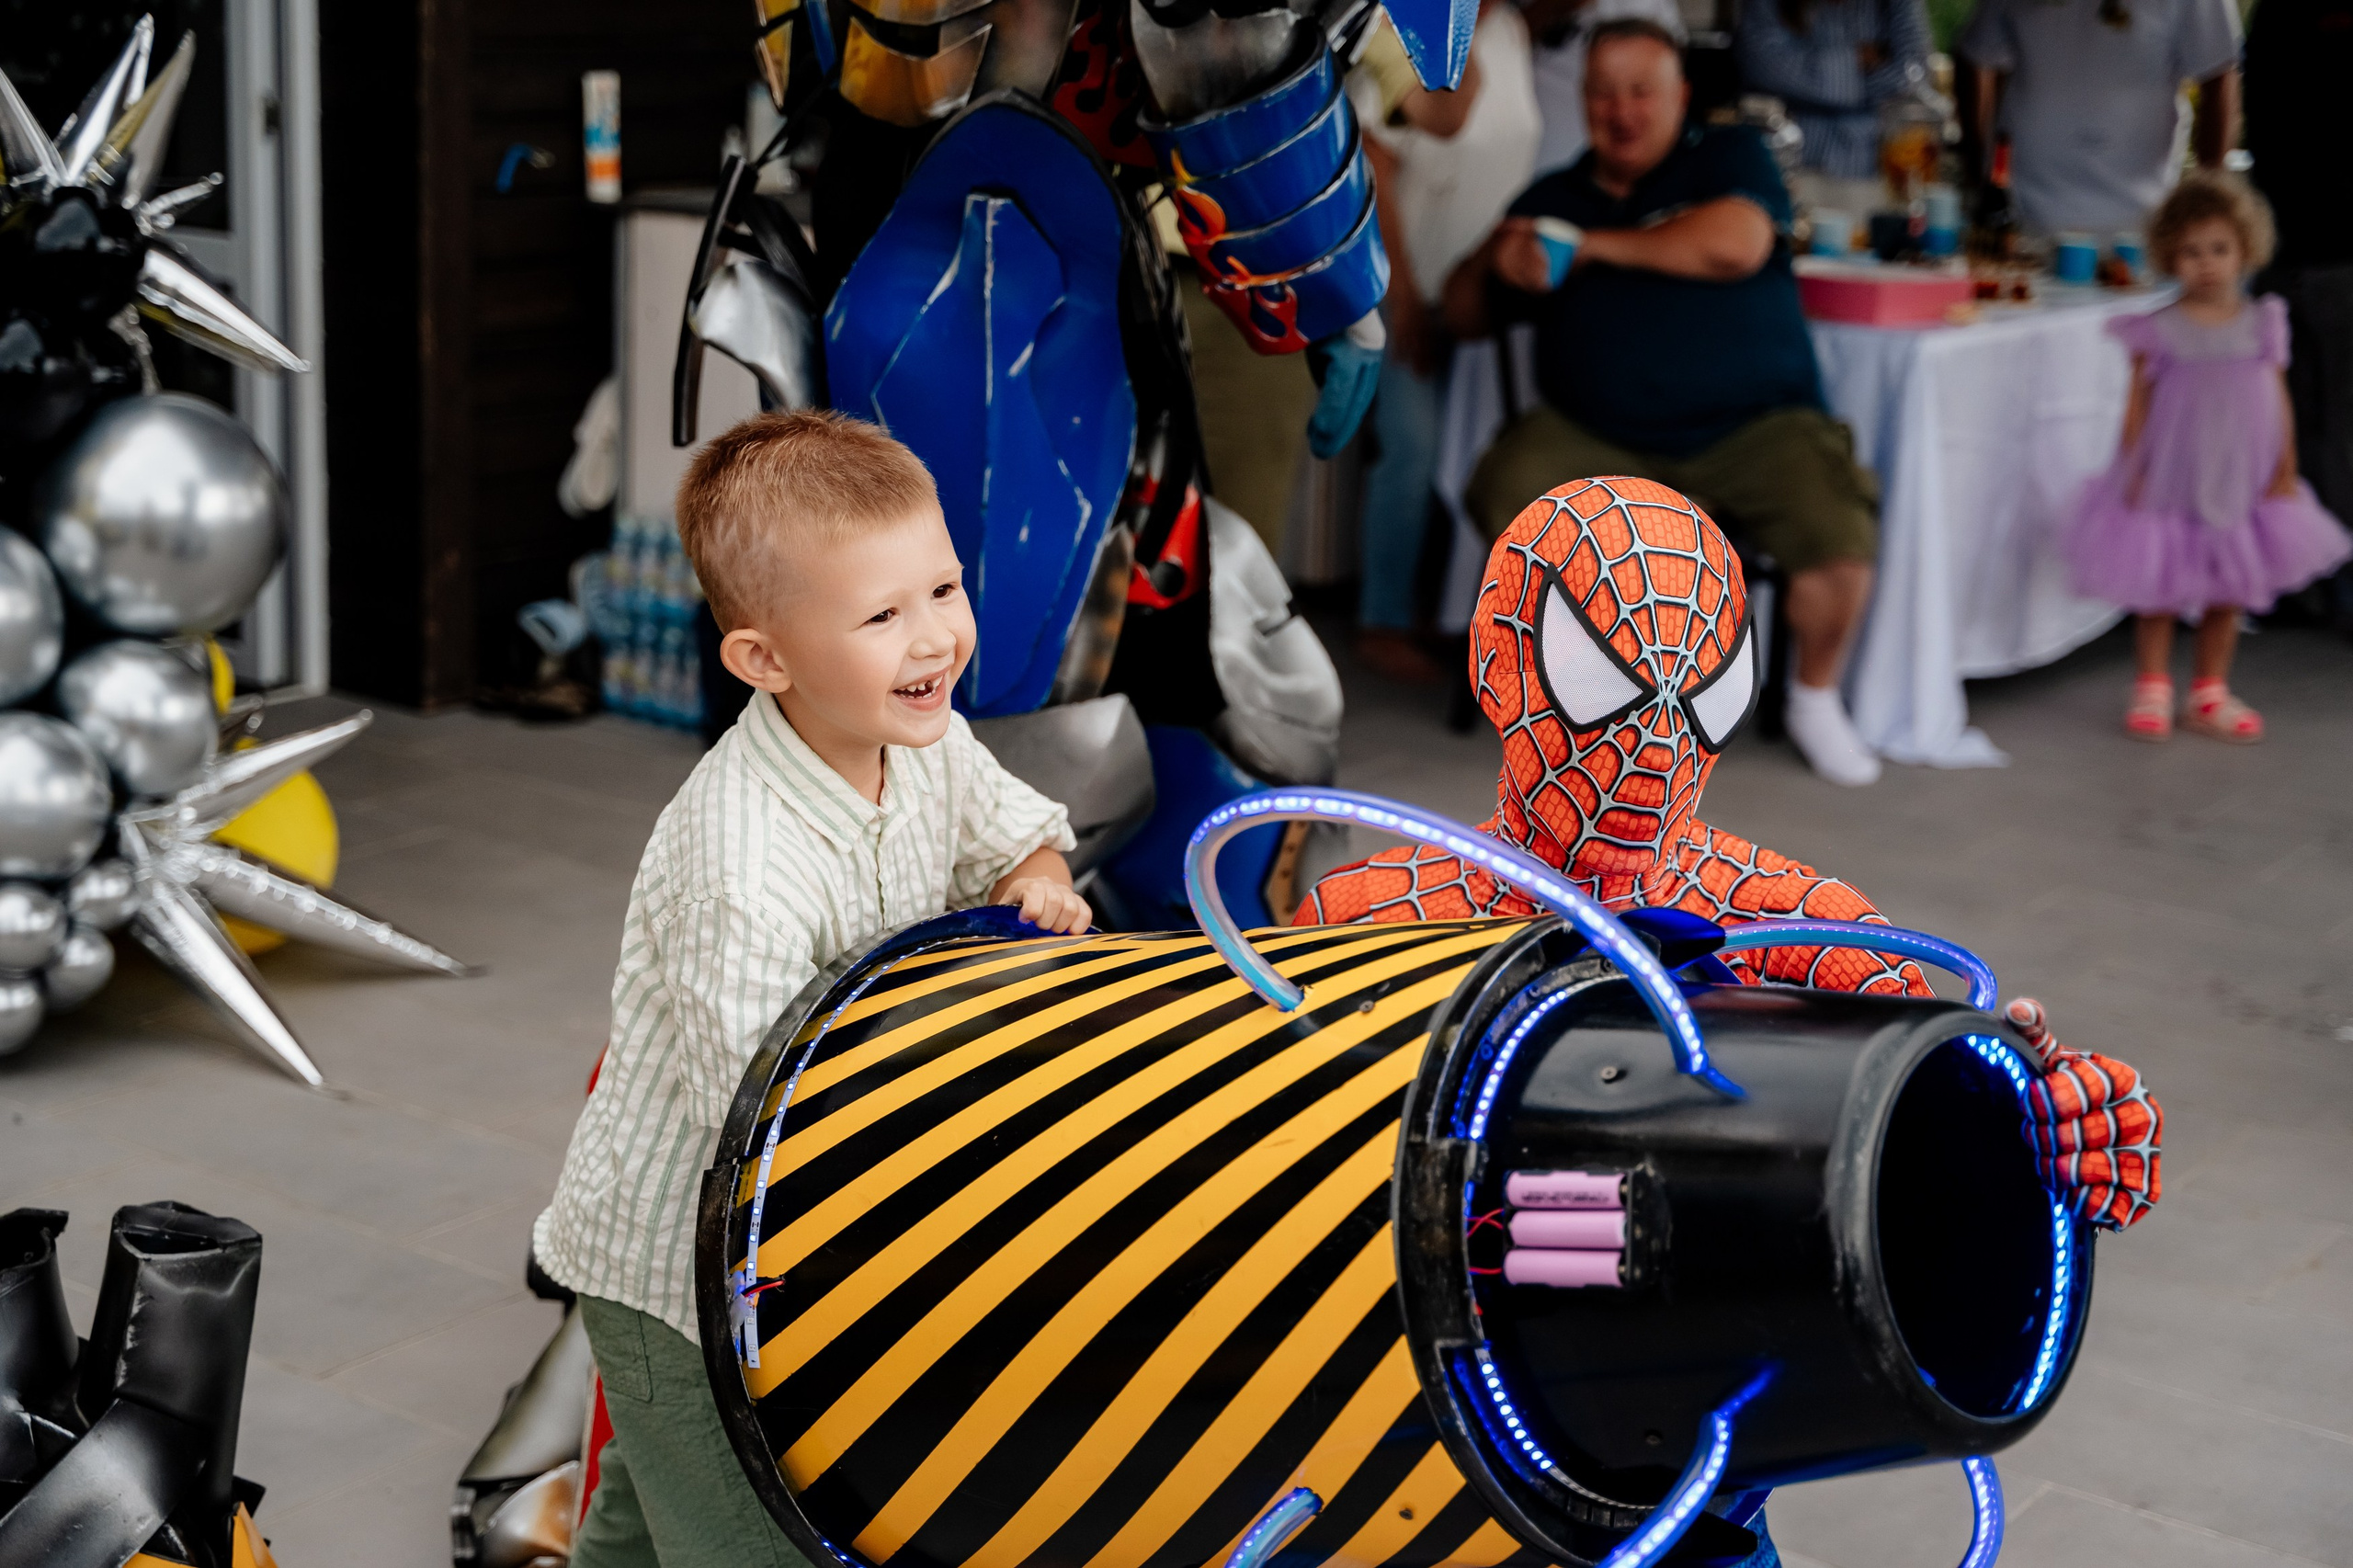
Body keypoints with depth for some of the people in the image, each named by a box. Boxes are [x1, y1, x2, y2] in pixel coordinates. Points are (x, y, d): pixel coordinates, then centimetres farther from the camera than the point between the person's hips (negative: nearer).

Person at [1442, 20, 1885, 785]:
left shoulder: (1729, 156, 6)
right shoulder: (1552, 199, 16)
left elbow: (1735, 244, -16)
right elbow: (1465, 317, 18)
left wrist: (1597, 245, -7)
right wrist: (1494, 261, -6)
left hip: (1752, 428, -2)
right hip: (1595, 437, 2)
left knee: (1841, 536, -27)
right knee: (1507, 493, -28)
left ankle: (1815, 700, 5)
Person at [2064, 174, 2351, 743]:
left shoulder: (2263, 323, -1)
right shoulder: (2159, 331, -9)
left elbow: (2280, 402, 3)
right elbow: (2139, 406, -5)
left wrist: (2285, 471, 2)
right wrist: (2131, 474, -8)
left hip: (2239, 485, 3)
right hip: (2170, 485, -3)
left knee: (2227, 594, 13)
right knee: (2158, 591, 7)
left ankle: (2210, 693, 26)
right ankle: (2153, 690, 22)